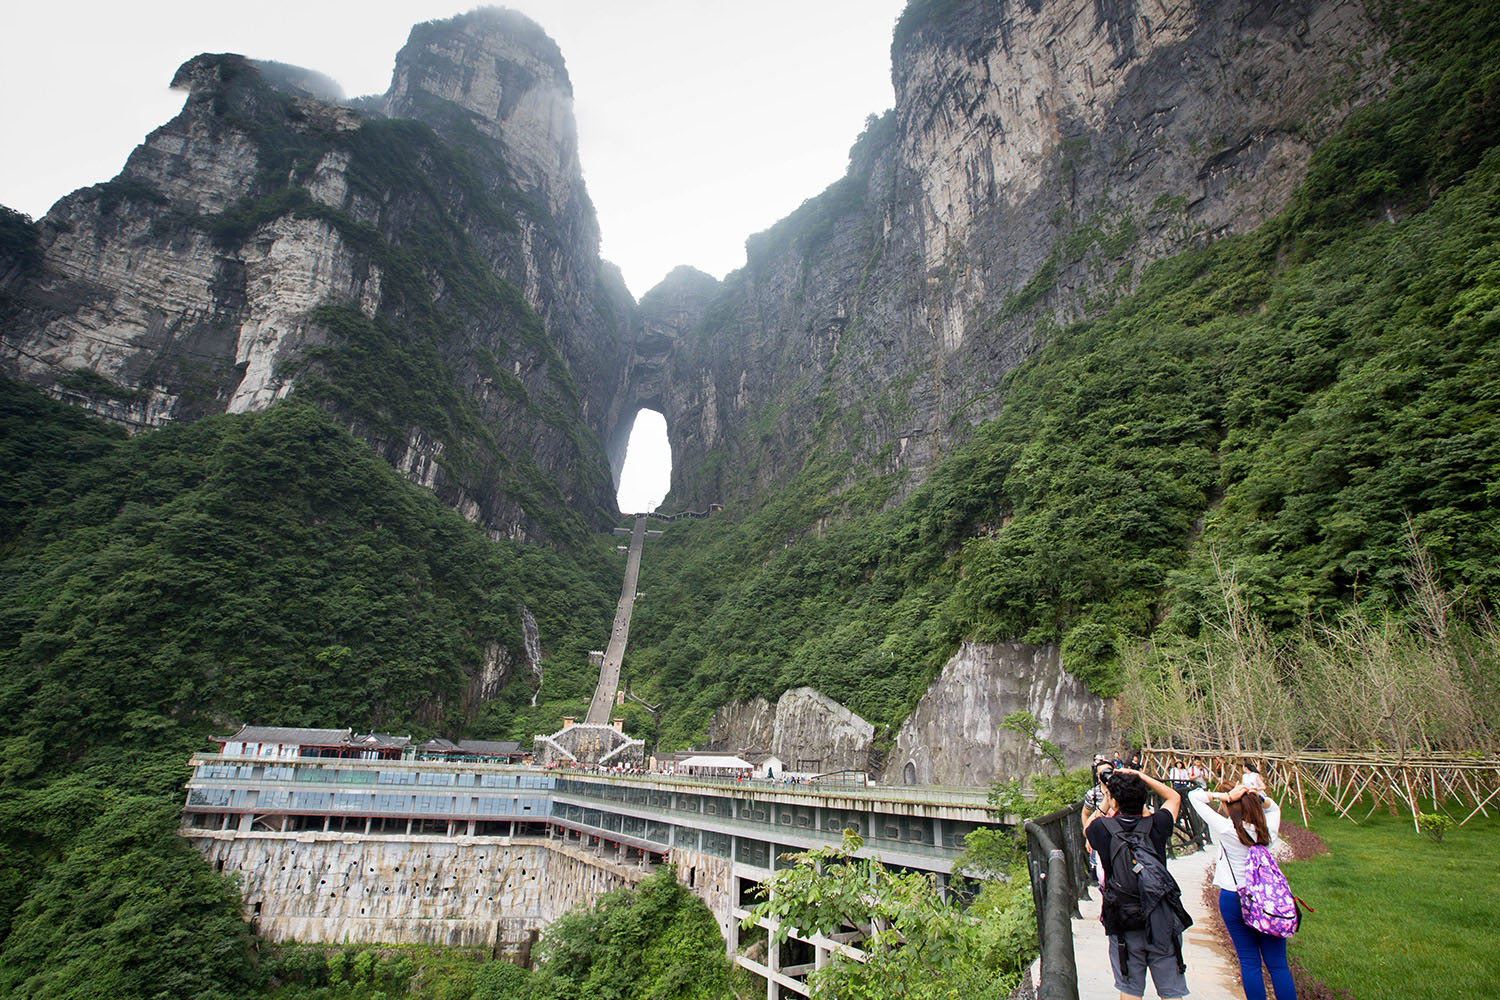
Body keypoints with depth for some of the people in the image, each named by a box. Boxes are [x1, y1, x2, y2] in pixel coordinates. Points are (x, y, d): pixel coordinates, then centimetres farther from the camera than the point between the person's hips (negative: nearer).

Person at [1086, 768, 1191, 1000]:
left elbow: (1086, 830, 17)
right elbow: (1174, 797, 14)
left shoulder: (1102, 828, -10)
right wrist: (1139, 775, 13)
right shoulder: (1156, 826, -7)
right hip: (1162, 920, 1)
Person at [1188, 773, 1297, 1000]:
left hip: (1233, 898, -3)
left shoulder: (1225, 829, -17)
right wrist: (1259, 796, -4)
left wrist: (1224, 796, -17)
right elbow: (1274, 808, 15)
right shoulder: (1268, 830, -7)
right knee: (1278, 963, 12)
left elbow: (1194, 796, -12)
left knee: (1249, 962, 8)